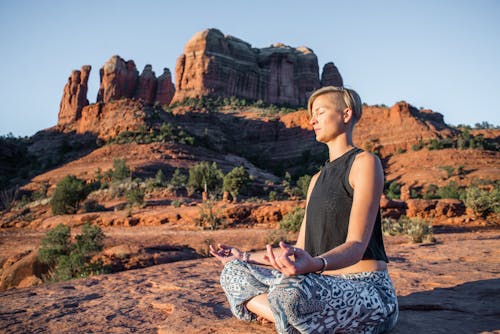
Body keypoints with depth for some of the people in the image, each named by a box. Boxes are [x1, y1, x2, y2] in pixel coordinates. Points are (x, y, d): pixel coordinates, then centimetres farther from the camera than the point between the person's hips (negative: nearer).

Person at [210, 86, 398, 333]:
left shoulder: (364, 162, -6)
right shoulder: (317, 179, 19)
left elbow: (356, 244, -18)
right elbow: (300, 248, 17)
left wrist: (314, 264, -38)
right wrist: (246, 257, 22)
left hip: (366, 288, -8)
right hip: (324, 284, 8)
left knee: (290, 292, -38)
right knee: (233, 273, 1)